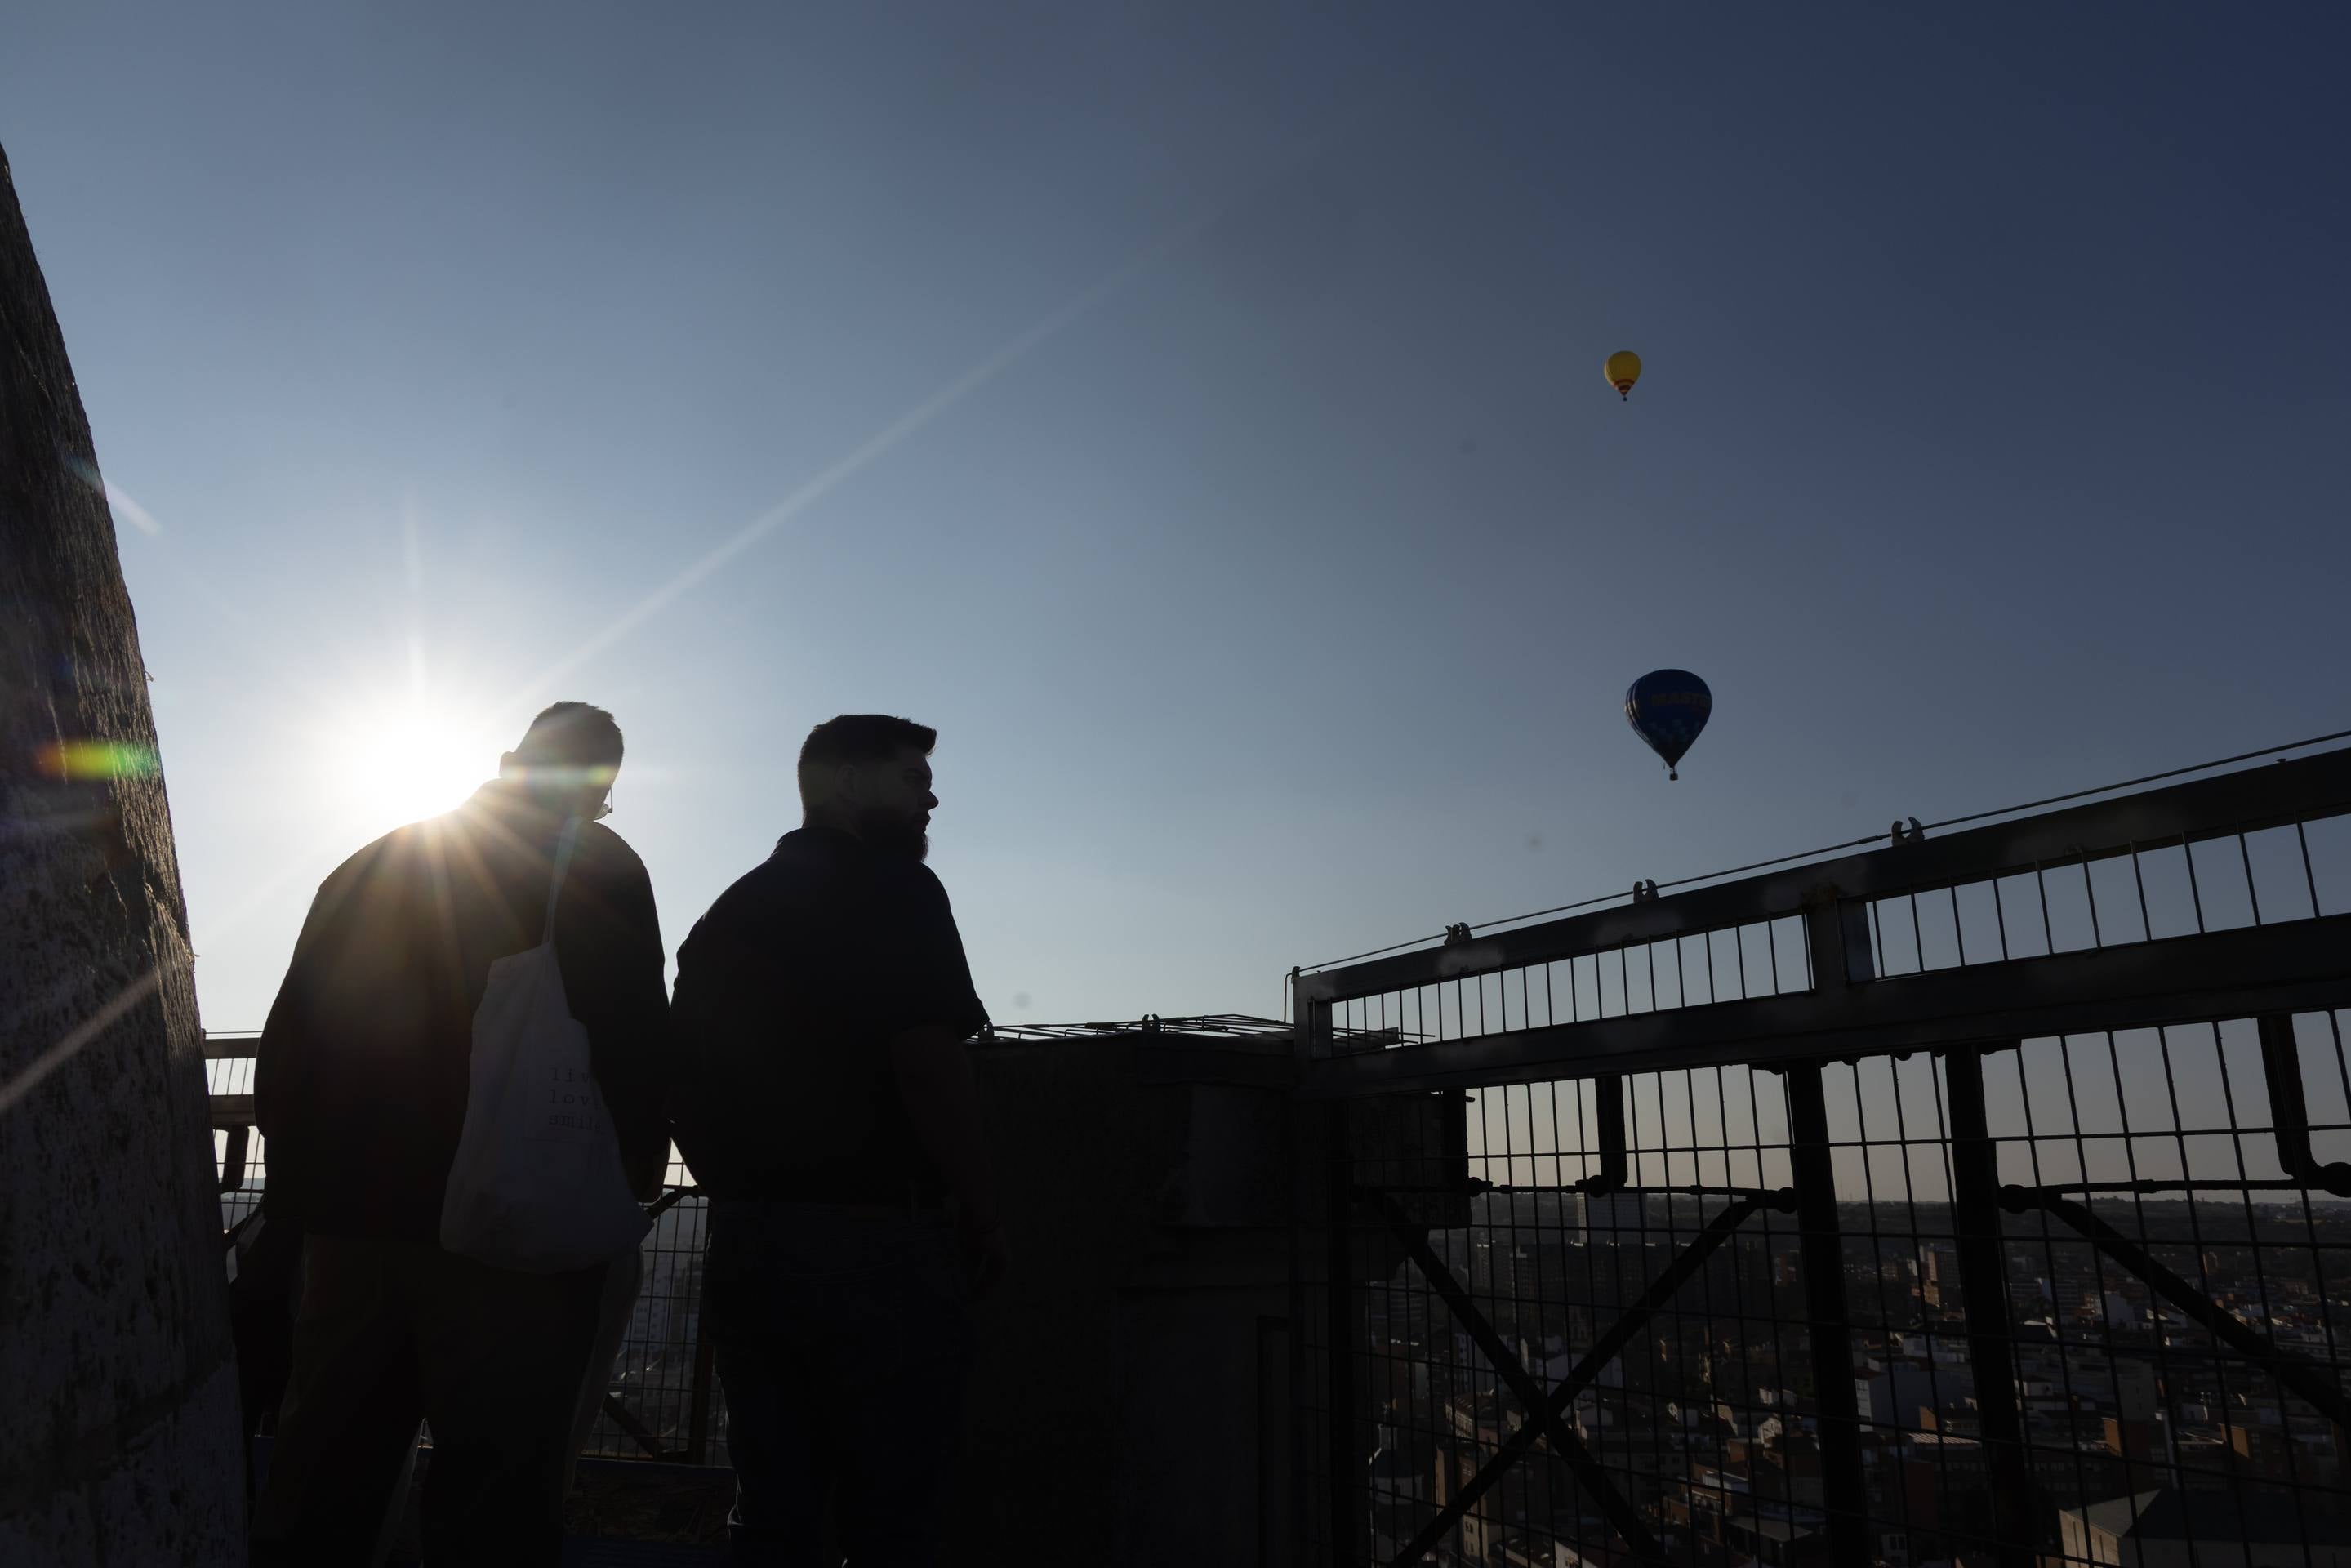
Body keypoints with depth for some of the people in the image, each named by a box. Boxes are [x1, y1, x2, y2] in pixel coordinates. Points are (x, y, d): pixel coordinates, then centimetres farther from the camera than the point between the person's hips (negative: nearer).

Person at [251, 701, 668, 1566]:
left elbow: (284, 1047, 13)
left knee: (319, 1486, 16)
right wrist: (635, 1169, 1)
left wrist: (309, 1170, 20)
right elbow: (632, 1044, -11)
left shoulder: (367, 868, 13)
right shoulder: (597, 867, -4)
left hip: (348, 1212, 6)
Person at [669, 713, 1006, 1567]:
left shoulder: (728, 912, 15)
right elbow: (927, 1060, -19)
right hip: (874, 1240, -7)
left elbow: (681, 1088, 16)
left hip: (746, 1241, 8)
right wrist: (984, 1216, -10)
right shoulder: (892, 887, -8)